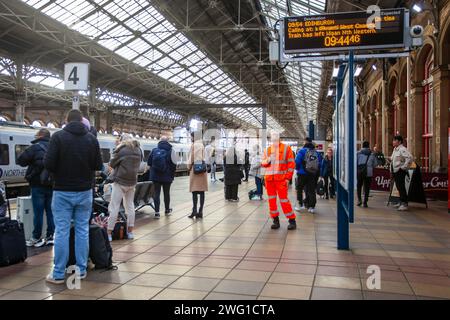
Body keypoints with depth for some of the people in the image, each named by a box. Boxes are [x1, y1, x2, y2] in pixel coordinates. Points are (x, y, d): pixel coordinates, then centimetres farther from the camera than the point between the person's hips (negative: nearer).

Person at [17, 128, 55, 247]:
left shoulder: (35, 147, -10)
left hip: (38, 185, -5)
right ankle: (50, 236, 14)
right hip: (51, 185, 5)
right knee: (50, 211, 10)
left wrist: (32, 162, 8)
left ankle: (36, 238, 8)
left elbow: (20, 160, -7)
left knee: (38, 213, 0)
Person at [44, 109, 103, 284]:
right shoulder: (92, 138, 1)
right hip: (84, 191, 2)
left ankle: (58, 274, 9)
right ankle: (81, 270, 16)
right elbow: (98, 165, 1)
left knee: (61, 232, 3)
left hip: (63, 191, -2)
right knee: (82, 230, 10)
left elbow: (48, 163, -13)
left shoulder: (58, 136, -7)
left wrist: (59, 172, 7)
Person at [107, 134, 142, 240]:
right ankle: (130, 232, 18)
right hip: (132, 181, 6)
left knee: (114, 207, -2)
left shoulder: (121, 150, -11)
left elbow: (111, 164, -2)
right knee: (130, 206, 14)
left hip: (120, 181, -6)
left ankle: (109, 233, 0)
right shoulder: (138, 150, 6)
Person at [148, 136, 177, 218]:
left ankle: (157, 212, 0)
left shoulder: (154, 150, 1)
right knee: (166, 193, 13)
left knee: (156, 193, 5)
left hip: (155, 176, 2)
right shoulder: (170, 151, -8)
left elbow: (149, 162, 6)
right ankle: (167, 210, 28)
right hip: (167, 177, -1)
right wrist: (172, 176, -1)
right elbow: (173, 165, -10)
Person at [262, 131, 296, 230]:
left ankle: (292, 221, 6)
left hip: (281, 178, -5)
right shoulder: (267, 150, 13)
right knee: (271, 199, 7)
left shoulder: (286, 148, 1)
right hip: (269, 178, 5)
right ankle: (276, 220, 18)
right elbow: (263, 163, 16)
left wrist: (288, 177, -9)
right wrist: (267, 161, -9)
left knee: (284, 199, -5)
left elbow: (291, 163, -2)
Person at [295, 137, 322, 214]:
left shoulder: (302, 151, -8)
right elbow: (320, 163, 6)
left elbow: (297, 162, -13)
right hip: (313, 175, 3)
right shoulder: (316, 153, 5)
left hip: (302, 174, -3)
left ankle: (300, 205, 9)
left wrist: (298, 168, 6)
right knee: (311, 190, 9)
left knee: (299, 189, 11)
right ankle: (312, 207, 7)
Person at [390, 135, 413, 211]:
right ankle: (401, 202, 25)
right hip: (395, 171, 10)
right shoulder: (395, 149, 16)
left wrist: (404, 167, -23)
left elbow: (410, 158, -26)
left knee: (401, 187, -11)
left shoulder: (402, 149, -14)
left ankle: (404, 204, -10)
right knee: (398, 187, 15)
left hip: (400, 171, -10)